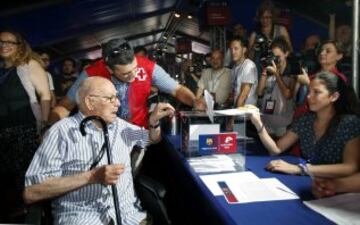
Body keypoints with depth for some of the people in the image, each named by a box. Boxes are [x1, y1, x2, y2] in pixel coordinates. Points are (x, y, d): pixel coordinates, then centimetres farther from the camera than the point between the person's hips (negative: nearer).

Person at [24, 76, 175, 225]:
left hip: (128, 212, 4)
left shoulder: (120, 125, 16)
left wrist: (154, 121, 9)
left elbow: (152, 139, 31)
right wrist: (92, 176, -16)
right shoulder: (62, 131, -2)